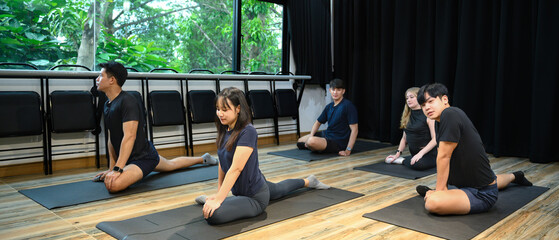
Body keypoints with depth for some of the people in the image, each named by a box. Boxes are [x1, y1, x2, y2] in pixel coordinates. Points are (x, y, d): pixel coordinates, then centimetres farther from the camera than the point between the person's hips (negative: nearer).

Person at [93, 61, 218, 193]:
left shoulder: (127, 101, -24)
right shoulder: (107, 105, 8)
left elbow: (129, 136, -32)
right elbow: (112, 138, 12)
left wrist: (117, 169, -36)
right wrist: (111, 168, 9)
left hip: (142, 157, -10)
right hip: (144, 152, 10)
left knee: (113, 184, -34)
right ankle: (202, 159, 56)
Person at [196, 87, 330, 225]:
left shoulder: (247, 131, -28)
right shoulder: (225, 130, -2)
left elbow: (236, 168, -33)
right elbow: (222, 163, 5)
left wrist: (218, 199, -35)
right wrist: (219, 192, 3)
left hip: (255, 197, -9)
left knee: (213, 214, -30)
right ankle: (308, 181, 62)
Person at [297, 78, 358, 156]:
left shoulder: (348, 106, -17)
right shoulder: (329, 107, 7)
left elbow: (354, 130, -20)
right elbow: (318, 122, 17)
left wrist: (348, 150, -25)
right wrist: (311, 136, -2)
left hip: (337, 142, -8)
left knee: (311, 142, -33)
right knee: (300, 141, 17)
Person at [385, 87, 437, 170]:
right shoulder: (407, 116, 10)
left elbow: (435, 139, -15)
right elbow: (404, 137, 15)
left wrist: (421, 153, -25)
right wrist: (398, 153, 2)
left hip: (429, 154, -7)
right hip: (414, 154, 7)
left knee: (418, 164, -37)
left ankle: (402, 161, -10)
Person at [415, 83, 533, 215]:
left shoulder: (450, 115, -27)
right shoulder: (439, 122, 3)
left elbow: (444, 157, -25)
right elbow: (443, 157, 7)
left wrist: (439, 190, -17)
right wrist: (443, 188, 3)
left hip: (482, 194, -10)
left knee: (432, 203, -35)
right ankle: (513, 176, 68)